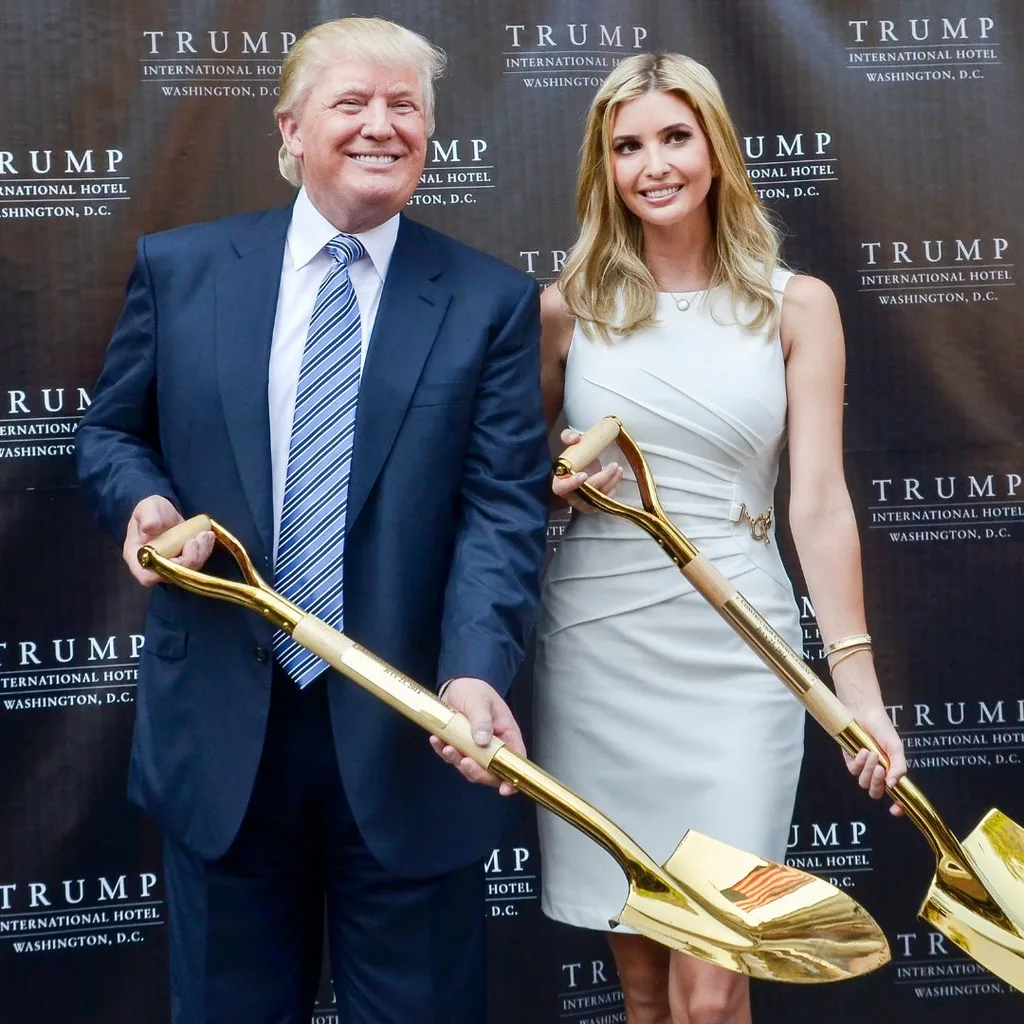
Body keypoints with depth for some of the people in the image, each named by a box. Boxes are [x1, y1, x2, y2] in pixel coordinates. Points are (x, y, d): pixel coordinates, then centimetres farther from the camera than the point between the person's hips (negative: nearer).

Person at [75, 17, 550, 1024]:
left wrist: (473, 673, -24)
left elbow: (503, 506, -8)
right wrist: (145, 500, -11)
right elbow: (109, 433, 13)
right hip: (220, 727, 2)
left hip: (407, 734, -1)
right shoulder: (179, 267, 4)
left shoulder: (491, 300, -1)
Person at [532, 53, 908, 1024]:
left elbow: (818, 500, -4)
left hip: (735, 652, -1)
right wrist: (554, 484, -10)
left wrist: (859, 680, -11)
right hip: (597, 646, 1)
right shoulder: (567, 307, 3)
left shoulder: (796, 305, 2)